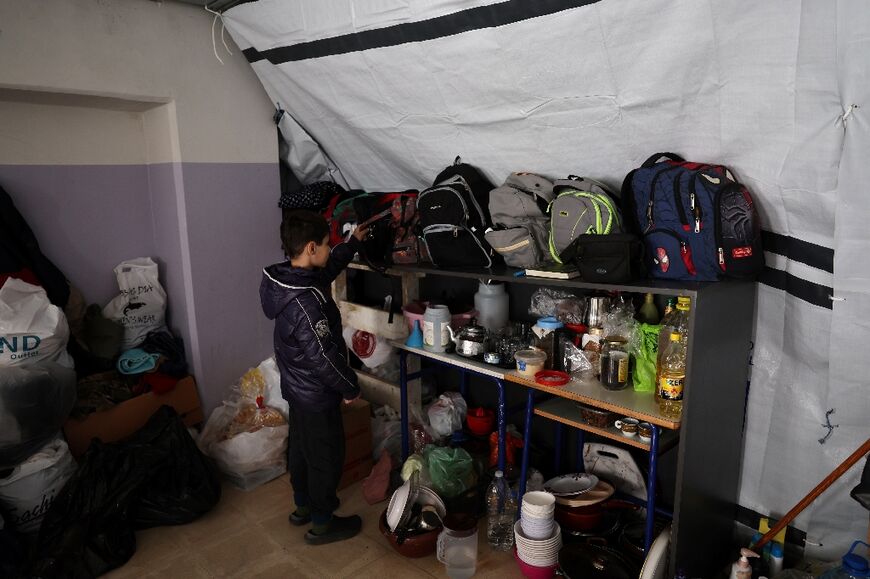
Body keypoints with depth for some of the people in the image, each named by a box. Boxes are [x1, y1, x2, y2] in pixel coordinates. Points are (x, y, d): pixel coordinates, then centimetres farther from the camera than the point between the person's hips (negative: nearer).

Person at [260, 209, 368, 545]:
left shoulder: (284, 278, -4)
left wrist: (354, 242, 25)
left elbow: (329, 269, 16)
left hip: (296, 386, 9)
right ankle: (321, 523, 27)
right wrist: (350, 388, -13)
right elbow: (323, 356, -28)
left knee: (301, 447, 24)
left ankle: (303, 506, 44)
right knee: (327, 456, 10)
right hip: (317, 393, -9)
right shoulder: (305, 302, -34)